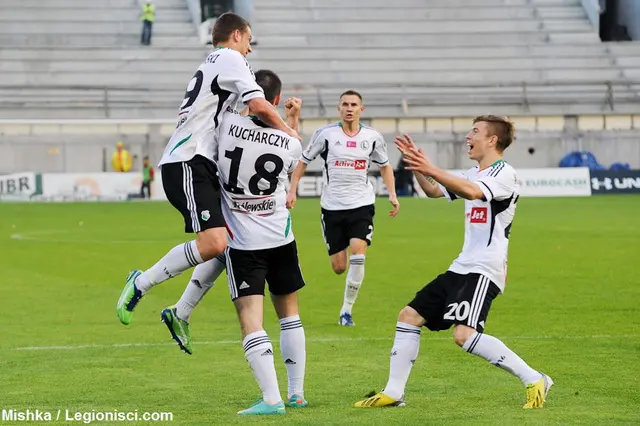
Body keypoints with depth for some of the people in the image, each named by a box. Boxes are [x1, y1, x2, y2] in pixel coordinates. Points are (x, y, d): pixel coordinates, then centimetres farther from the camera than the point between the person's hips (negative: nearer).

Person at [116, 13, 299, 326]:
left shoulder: (211, 64, 28)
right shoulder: (230, 58, -2)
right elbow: (259, 105, -14)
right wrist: (287, 131, 4)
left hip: (200, 166, 11)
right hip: (188, 163, -11)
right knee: (213, 243, -24)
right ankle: (140, 284, -13)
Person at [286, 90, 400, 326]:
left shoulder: (373, 137, 1)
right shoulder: (326, 134, -4)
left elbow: (384, 165, 17)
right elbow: (303, 161, 5)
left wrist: (392, 194, 6)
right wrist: (292, 190, -4)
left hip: (361, 205, 0)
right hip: (332, 207, 0)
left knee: (358, 255, -20)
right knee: (339, 267, 0)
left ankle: (347, 310, -8)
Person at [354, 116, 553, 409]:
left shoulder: (504, 173, -10)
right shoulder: (474, 174, 20)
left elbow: (472, 192, -29)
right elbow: (434, 192, 29)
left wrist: (430, 169, -32)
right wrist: (416, 166, 13)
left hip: (483, 270, -10)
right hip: (461, 267, 10)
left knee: (464, 334, -26)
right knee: (409, 316, 9)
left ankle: (534, 381, -19)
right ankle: (393, 393, 15)